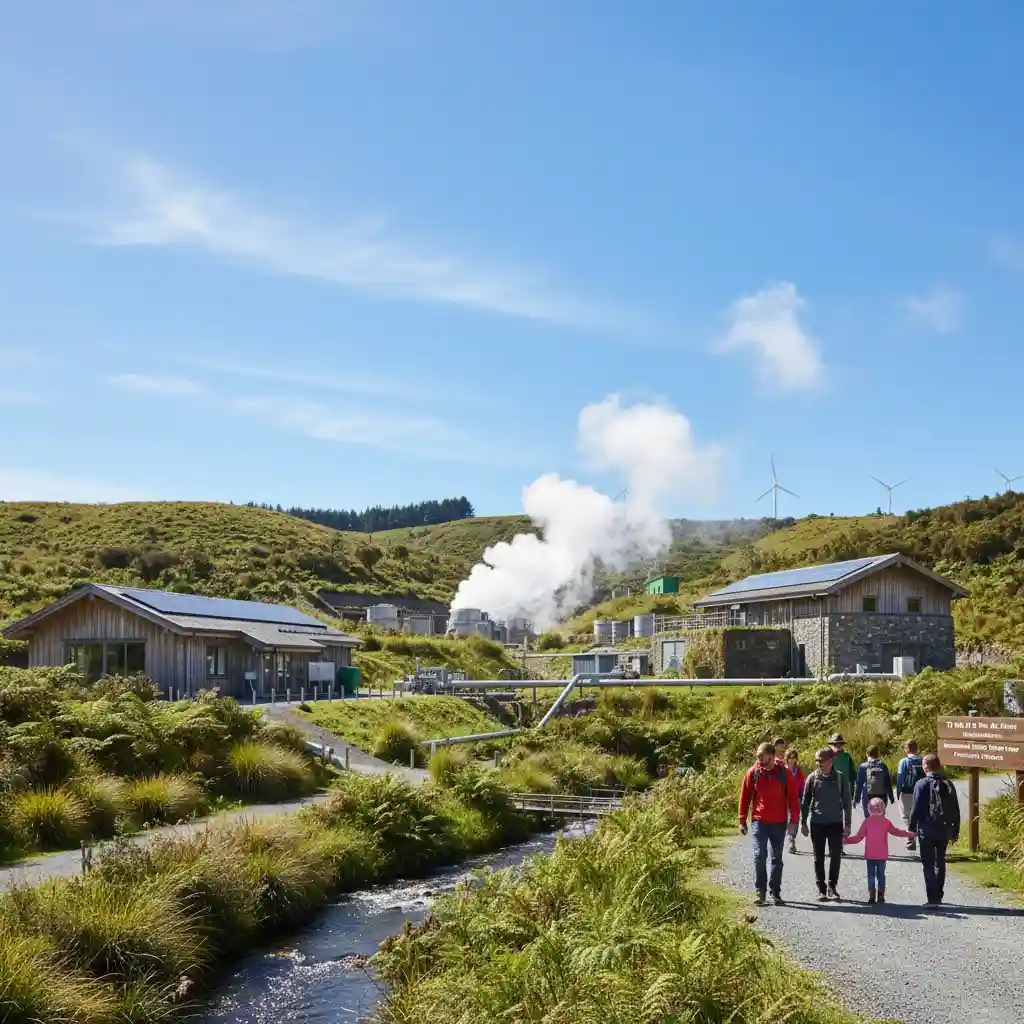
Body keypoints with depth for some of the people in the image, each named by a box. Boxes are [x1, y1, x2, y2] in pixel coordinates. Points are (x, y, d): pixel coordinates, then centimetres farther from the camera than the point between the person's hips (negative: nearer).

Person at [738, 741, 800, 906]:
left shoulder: (784, 772, -3)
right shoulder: (753, 772, -2)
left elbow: (792, 796, 2)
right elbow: (745, 796, 4)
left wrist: (794, 819, -2)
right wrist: (742, 820, 3)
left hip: (779, 822, 1)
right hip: (759, 821, 0)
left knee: (777, 858, 9)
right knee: (759, 856, -8)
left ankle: (775, 892, 18)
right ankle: (760, 892, -1)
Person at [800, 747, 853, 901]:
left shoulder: (841, 778, -3)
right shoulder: (812, 778, -2)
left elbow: (847, 802, 2)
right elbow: (805, 802, 4)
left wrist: (847, 824, 0)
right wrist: (803, 823, 3)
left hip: (835, 823, -1)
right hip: (817, 823, 1)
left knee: (836, 856, -1)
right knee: (819, 858, 5)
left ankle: (832, 887, 13)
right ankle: (821, 889, 14)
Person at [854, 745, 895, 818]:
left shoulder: (863, 767, -4)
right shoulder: (883, 766, 1)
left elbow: (859, 784, -4)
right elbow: (888, 783, 5)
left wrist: (856, 799, 3)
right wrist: (891, 798, 14)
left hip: (868, 798, -2)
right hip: (882, 798, 2)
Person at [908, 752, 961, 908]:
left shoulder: (922, 784, -10)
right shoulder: (948, 785, 6)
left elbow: (916, 809, -11)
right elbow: (956, 811, 10)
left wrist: (912, 829, -3)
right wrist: (955, 831, 17)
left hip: (927, 831, -5)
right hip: (944, 831, 5)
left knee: (928, 864, -3)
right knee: (940, 862, 18)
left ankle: (933, 897, -9)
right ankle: (938, 894, 24)